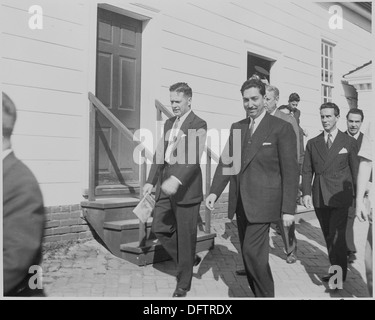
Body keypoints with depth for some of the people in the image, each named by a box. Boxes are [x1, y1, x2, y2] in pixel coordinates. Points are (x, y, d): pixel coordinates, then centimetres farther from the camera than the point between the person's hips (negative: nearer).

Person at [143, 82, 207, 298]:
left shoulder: (199, 125, -9)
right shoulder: (169, 123, 14)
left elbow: (194, 156, -23)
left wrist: (176, 179, -37)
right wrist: (151, 181, 12)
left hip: (186, 188, -7)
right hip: (166, 185, 7)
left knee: (186, 236, 3)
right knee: (159, 228, 9)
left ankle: (184, 284, 19)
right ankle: (189, 259, 31)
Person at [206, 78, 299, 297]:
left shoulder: (282, 128, -5)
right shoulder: (237, 127, 12)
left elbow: (290, 171, -7)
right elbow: (225, 162, 8)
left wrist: (288, 208, -11)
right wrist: (214, 192, -5)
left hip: (262, 202, -6)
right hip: (240, 203, 6)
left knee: (253, 252, -10)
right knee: (250, 254, 12)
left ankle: (266, 294, 10)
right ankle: (257, 292, 27)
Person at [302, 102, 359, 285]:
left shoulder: (349, 143, 4)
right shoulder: (312, 143, 10)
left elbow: (355, 171, 5)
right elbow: (307, 171, 8)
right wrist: (306, 193, -4)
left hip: (339, 197, -3)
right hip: (319, 198, 3)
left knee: (336, 236, -8)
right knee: (328, 237, 10)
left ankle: (339, 274, 5)